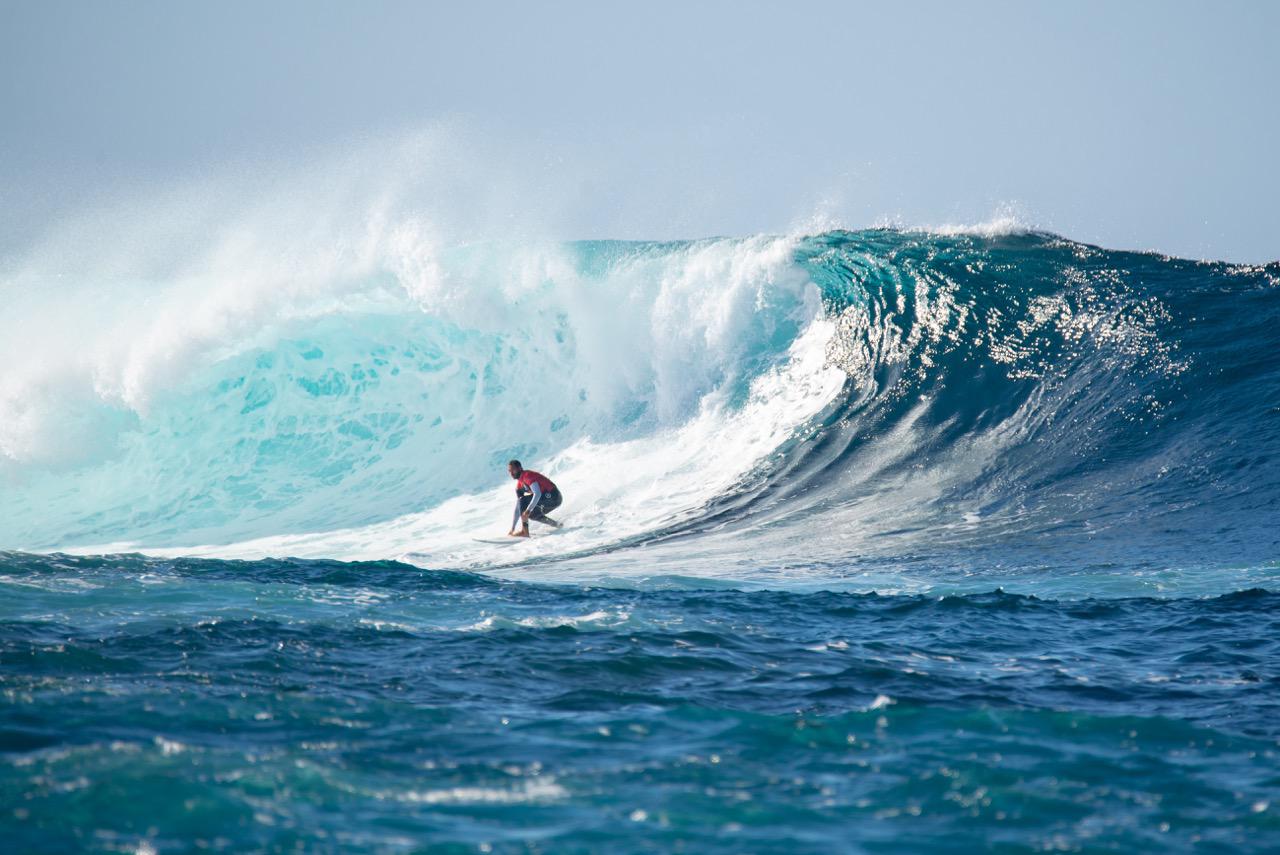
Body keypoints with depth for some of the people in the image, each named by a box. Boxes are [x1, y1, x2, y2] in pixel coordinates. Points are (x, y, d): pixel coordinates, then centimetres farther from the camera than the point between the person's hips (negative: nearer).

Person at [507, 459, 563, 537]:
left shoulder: (527, 475, -15)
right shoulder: (519, 485, 14)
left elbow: (537, 494, -29)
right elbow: (518, 508, 18)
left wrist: (528, 510, -36)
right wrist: (512, 528, 16)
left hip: (552, 497, -10)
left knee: (523, 501, -15)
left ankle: (525, 531, -18)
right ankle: (556, 525, 23)